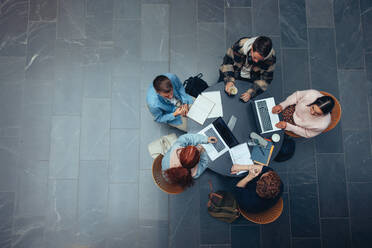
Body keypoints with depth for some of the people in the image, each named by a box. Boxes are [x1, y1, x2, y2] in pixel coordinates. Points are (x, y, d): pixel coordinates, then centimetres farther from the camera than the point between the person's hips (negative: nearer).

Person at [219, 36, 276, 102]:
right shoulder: (240, 45, -33)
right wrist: (229, 80, -30)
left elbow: (265, 79, -19)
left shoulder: (270, 58, -30)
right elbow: (227, 61, -18)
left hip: (251, 80, 1)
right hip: (234, 74, 0)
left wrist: (250, 93, -32)